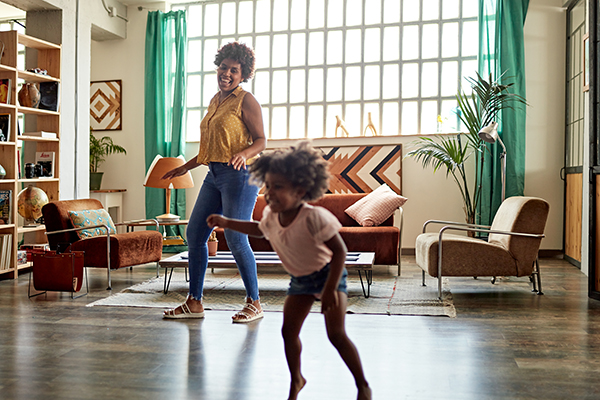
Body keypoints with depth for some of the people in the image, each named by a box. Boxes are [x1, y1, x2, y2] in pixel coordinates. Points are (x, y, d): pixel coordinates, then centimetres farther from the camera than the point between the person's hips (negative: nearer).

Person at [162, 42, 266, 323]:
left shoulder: (246, 101, -4)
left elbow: (261, 140, -8)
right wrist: (186, 167, 27)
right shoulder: (215, 101, 19)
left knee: (236, 238, -10)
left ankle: (254, 303, 5)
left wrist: (244, 154, -28)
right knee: (194, 234, 6)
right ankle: (194, 302, 15)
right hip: (214, 175, 9)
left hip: (239, 174, -8)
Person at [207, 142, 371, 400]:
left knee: (336, 333, -13)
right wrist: (227, 223, 9)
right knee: (288, 331, 4)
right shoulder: (271, 216, -10)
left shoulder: (314, 217, -31)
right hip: (300, 280, 7)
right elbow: (260, 229, 16)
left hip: (328, 274, -6)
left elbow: (339, 250, -27)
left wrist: (330, 289, -30)